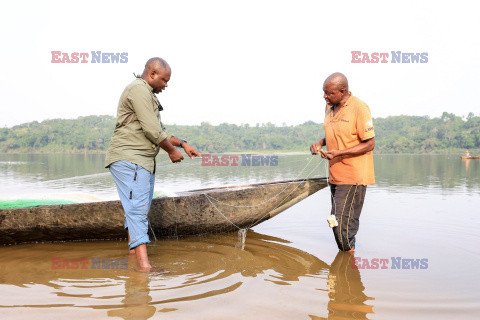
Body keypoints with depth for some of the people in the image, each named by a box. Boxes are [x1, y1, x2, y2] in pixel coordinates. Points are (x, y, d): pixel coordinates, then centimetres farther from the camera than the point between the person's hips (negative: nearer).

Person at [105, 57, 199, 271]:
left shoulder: (148, 95, 23)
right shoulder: (139, 89, -12)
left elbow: (159, 130, 27)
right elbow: (152, 130, -18)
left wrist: (182, 144, 19)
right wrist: (172, 151, -5)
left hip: (144, 161, 11)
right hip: (128, 159, -11)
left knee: (141, 206, 18)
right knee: (137, 207, -18)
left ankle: (133, 247, 34)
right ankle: (143, 262, -23)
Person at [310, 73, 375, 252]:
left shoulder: (359, 108, -15)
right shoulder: (330, 107, 9)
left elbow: (369, 144, -14)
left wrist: (340, 153, -22)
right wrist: (320, 143, 3)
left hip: (353, 176, -8)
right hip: (335, 175, 8)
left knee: (344, 224, -9)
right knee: (336, 222, 14)